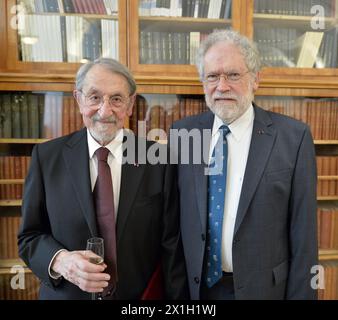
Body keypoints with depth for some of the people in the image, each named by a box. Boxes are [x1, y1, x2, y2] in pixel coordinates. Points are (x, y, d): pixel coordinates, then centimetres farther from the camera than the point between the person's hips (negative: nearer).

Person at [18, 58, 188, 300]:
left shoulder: (156, 159, -11)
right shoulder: (47, 156, -8)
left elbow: (171, 245, -8)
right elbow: (29, 236, -2)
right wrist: (59, 260, -21)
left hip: (141, 296, 0)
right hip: (66, 293, 1)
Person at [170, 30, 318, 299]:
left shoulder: (294, 137, -11)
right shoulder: (182, 133, -4)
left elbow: (303, 235, -8)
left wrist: (301, 294, -7)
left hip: (263, 287, -1)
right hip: (196, 286, 2)